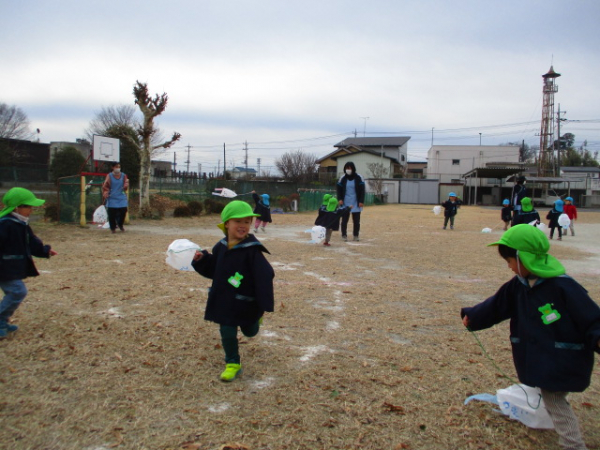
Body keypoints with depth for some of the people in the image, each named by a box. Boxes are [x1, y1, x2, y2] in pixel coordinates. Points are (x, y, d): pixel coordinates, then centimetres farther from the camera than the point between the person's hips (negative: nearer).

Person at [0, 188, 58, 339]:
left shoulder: (22, 224, 10)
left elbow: (32, 242, 18)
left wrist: (45, 250, 11)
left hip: (14, 268, 10)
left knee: (14, 293, 16)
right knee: (18, 292, -12)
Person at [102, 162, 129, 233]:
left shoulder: (123, 176, 6)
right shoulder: (109, 176, 0)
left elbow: (125, 187, 5)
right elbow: (105, 186, -1)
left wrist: (126, 183, -18)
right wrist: (105, 193, -18)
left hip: (122, 198, 2)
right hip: (112, 198, -2)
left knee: (123, 211, -6)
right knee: (112, 213, -3)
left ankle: (120, 225, 20)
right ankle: (113, 228, 14)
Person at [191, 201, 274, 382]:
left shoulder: (252, 250, -19)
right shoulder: (220, 247, -2)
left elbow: (264, 276, -19)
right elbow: (212, 270, 12)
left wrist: (265, 305, -20)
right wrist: (201, 260, -7)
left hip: (246, 301, -3)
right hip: (224, 299, 3)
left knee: (250, 331, 18)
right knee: (227, 333, 5)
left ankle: (255, 319, 54)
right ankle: (232, 364, 25)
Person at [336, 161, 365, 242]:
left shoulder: (359, 178, -2)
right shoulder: (342, 178, 2)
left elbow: (362, 190, -1)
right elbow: (339, 189, 7)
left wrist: (361, 201, -8)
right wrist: (340, 199, -6)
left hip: (356, 203, 0)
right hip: (345, 203, 1)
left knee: (356, 220, 5)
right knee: (344, 219, 2)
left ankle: (356, 235, 17)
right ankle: (344, 235, 13)